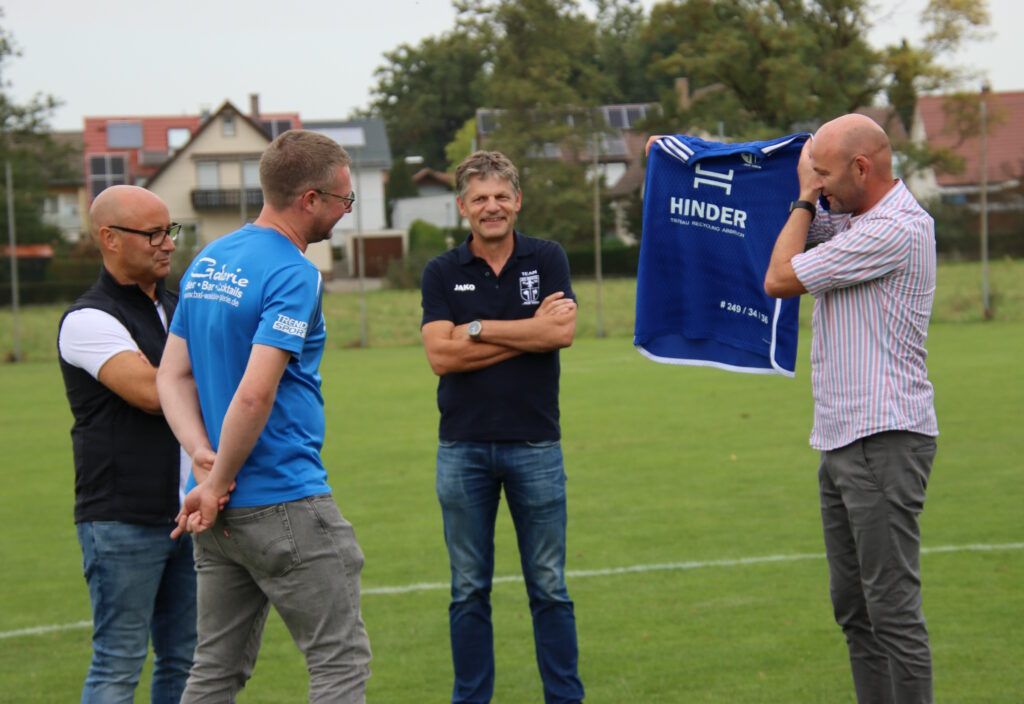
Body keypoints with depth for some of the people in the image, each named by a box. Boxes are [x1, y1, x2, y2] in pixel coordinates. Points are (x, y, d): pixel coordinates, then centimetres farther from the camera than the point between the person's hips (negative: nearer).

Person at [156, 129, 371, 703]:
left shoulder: (207, 262, 11)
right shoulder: (294, 275, -16)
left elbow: (172, 377, 9)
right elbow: (255, 394, -25)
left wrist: (208, 462, -3)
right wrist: (217, 483, -14)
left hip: (221, 508, 8)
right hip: (285, 505, -8)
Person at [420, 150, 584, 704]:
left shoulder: (547, 260, 4)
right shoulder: (442, 273, 4)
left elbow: (563, 331, -12)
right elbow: (440, 355, -10)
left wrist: (477, 329, -10)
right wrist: (529, 332, -10)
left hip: (535, 445, 0)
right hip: (463, 447, 0)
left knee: (548, 586, 5)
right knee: (469, 590, 6)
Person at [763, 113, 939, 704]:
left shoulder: (894, 230, -16)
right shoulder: (852, 217, 14)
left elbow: (779, 279, -12)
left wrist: (806, 199, 1)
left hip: (884, 443, -10)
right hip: (843, 440, 10)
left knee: (893, 608, -9)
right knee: (855, 609, 13)